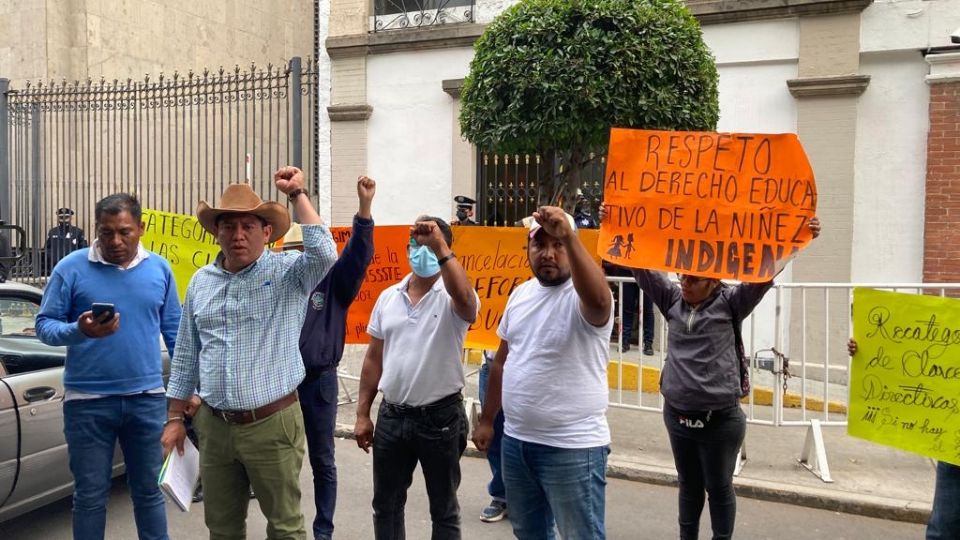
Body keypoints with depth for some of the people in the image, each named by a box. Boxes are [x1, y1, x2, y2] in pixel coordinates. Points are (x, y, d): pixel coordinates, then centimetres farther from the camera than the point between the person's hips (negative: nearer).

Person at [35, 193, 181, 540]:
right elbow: (44, 324, -3)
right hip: (88, 400, -2)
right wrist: (78, 330, -24)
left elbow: (174, 330, 8)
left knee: (149, 490, 14)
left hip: (147, 398, 2)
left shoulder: (159, 269, 3)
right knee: (90, 495, 11)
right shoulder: (72, 268, -5)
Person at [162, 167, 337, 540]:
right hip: (213, 426, 5)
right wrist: (174, 419, 12)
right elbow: (185, 356, 13)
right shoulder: (201, 282, 7)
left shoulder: (288, 272, -6)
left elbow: (324, 253, -29)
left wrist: (297, 193, -22)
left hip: (272, 424, -4)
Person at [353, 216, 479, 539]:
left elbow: (465, 300, -36)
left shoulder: (452, 297, -9)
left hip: (440, 417, -4)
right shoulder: (388, 297, 6)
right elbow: (374, 358, 10)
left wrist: (440, 246, -35)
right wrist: (363, 414, 9)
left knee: (444, 509, 13)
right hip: (392, 415, 5)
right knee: (386, 505, 18)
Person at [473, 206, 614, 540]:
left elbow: (598, 299, -42)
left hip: (572, 447, -7)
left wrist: (569, 237, -44)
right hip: (515, 441, 7)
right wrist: (487, 419, 16)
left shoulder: (583, 297, -14)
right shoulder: (520, 293, 7)